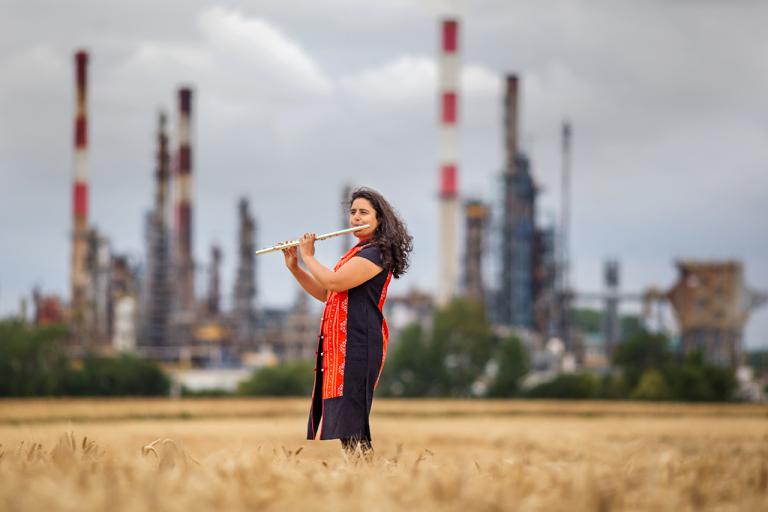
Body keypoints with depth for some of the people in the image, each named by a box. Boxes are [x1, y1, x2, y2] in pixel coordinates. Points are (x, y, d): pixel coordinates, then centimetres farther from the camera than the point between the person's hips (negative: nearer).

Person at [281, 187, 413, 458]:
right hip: (339, 344, 10)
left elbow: (333, 282, -20)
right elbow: (324, 294, 24)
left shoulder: (377, 253, -10)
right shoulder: (357, 253, 21)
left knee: (348, 422, -14)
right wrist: (294, 267, 13)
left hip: (357, 344, -10)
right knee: (330, 416, 9)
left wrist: (308, 257, -4)